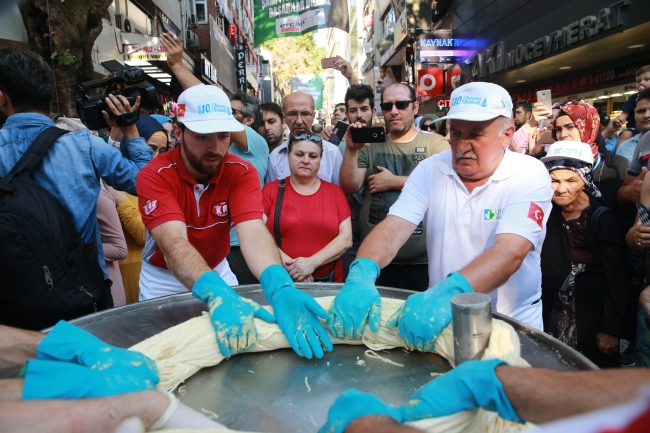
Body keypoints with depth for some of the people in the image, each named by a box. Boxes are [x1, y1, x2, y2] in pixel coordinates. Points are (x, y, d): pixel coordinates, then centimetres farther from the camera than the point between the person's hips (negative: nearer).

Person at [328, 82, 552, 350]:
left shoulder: (530, 176, -11)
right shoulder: (431, 170, -2)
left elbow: (510, 251, -25)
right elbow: (394, 227, -14)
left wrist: (446, 294, -41)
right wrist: (362, 273, -34)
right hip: (441, 319, 1)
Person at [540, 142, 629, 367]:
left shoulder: (601, 219, -13)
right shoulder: (547, 216, -3)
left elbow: (618, 280, -14)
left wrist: (611, 329, -14)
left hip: (592, 321, -3)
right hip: (554, 319, 3)